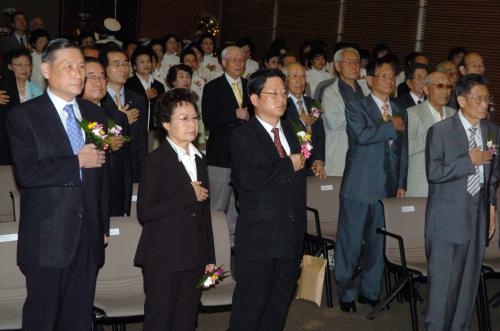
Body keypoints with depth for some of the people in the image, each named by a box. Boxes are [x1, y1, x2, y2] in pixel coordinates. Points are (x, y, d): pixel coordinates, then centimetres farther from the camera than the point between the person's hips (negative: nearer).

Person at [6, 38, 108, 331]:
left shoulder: (94, 113, 12)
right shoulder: (24, 115, -6)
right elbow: (26, 173, -18)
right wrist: (77, 161, -14)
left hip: (88, 238, 5)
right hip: (47, 239, -5)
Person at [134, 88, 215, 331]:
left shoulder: (200, 160, 13)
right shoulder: (155, 162, -9)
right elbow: (144, 212, -19)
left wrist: (209, 257, 16)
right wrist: (188, 195, -18)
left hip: (194, 260, 7)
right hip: (163, 260, -6)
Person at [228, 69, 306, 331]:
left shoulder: (292, 132, 14)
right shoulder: (243, 136, -9)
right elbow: (248, 179, -25)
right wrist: (289, 165, -17)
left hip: (292, 234, 7)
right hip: (259, 237, -7)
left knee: (281, 299, 16)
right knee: (251, 303, 1)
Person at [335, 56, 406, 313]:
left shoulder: (400, 112, 15)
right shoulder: (356, 107, -2)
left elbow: (401, 152, 19)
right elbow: (361, 135, -21)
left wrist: (401, 184, 13)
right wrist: (391, 126, -12)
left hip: (387, 188, 5)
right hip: (359, 186, -5)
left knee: (378, 243, 10)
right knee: (351, 243, 2)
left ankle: (370, 291, 23)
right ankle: (346, 293, 14)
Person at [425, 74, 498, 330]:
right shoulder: (440, 131, -7)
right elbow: (433, 172, -16)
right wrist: (469, 160, -16)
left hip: (479, 216, 5)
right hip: (447, 218, -5)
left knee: (469, 279, 10)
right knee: (442, 280, 0)